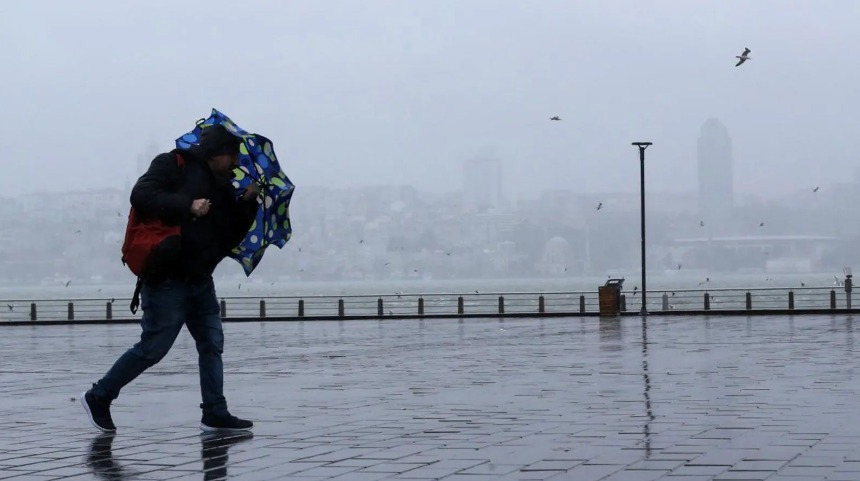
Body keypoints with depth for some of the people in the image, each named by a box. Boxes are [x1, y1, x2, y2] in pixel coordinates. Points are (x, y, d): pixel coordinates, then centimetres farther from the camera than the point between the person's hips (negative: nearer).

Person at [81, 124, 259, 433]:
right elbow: (142, 196, -20)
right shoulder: (174, 165, -6)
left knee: (212, 344, 6)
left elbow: (231, 236, 14)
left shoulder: (223, 187, 16)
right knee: (153, 347, -4)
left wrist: (247, 202, 1)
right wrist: (188, 206, -24)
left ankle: (215, 414, 12)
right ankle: (99, 397, 11)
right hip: (167, 279, -8)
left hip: (200, 280, 8)